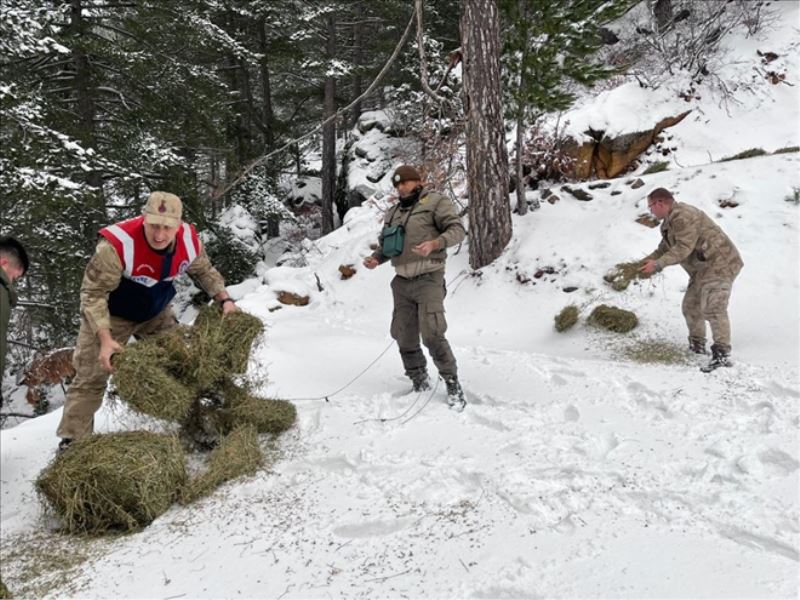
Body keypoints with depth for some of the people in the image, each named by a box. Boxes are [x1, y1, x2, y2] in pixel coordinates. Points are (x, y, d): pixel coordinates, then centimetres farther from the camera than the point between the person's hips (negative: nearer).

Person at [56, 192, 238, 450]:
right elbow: (93, 293, -31)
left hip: (155, 313, 5)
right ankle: (72, 441, 4)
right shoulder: (117, 244, -38)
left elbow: (204, 271, 2)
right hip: (111, 315, -5)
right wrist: (105, 339, -40)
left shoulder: (189, 241, -21)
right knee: (91, 378, -7)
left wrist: (225, 299, -13)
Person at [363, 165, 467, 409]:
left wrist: (434, 243, -27)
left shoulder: (435, 202, 0)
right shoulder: (393, 213, 18)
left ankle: (453, 385, -3)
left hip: (428, 279, -6)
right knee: (405, 338, 6)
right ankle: (420, 384, 20)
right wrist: (375, 258, -1)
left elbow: (457, 229, -9)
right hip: (402, 282, 6)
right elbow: (385, 245, 22)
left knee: (432, 335, -16)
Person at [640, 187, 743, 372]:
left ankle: (722, 354, -23)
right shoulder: (670, 221, 15)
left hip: (719, 263, -11)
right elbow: (664, 249, 17)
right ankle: (697, 346, 28)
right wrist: (644, 262, 4)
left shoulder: (683, 216, -20)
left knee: (712, 307, -20)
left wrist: (658, 264, -27)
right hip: (702, 267, 11)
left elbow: (683, 248, -27)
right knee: (691, 306, 15)